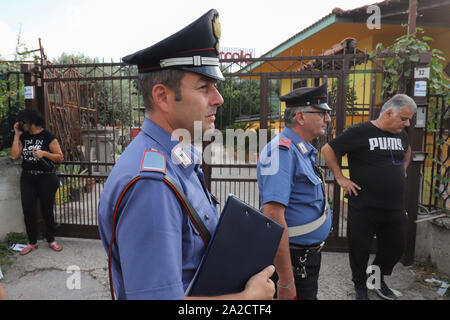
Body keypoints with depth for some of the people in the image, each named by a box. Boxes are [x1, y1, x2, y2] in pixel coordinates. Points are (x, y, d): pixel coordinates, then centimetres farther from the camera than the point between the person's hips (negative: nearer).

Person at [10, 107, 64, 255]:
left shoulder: (48, 136, -6)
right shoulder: (24, 136, 9)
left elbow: (60, 157, -6)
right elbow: (14, 156, -2)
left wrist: (44, 153, -21)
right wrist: (17, 135, 0)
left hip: (46, 178, -4)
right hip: (27, 178, 4)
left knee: (47, 210, 6)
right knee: (28, 210, 3)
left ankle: (51, 240, 23)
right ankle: (32, 242, 20)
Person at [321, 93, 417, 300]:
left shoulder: (401, 134, 10)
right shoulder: (360, 132, -12)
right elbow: (327, 150, -10)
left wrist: (400, 173, 18)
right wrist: (340, 178, -11)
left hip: (395, 208, 7)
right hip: (364, 207, -6)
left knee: (396, 247, 17)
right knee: (360, 249, 9)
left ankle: (378, 279, 43)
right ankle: (360, 285, 33)